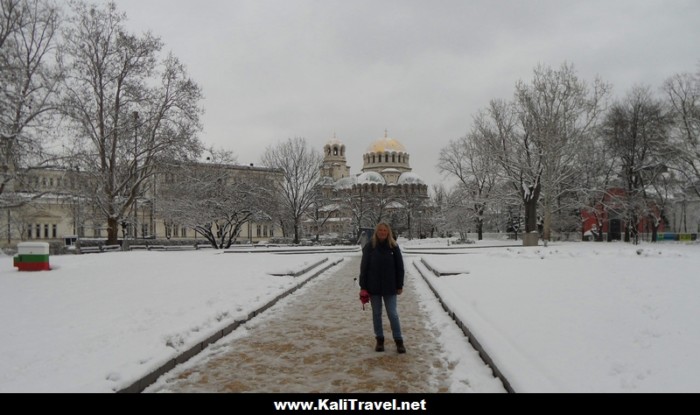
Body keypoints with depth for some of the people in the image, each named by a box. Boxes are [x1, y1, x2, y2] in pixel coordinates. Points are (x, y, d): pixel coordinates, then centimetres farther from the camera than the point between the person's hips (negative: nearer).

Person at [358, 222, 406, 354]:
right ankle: (379, 340, 22)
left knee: (393, 314, 2)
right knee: (376, 314, 10)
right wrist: (363, 287, -5)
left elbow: (399, 267, 2)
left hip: (389, 287, -1)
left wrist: (400, 285, 0)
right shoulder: (369, 247, -4)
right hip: (373, 287, 1)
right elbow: (364, 267, -2)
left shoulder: (394, 247, -2)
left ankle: (399, 341, 11)